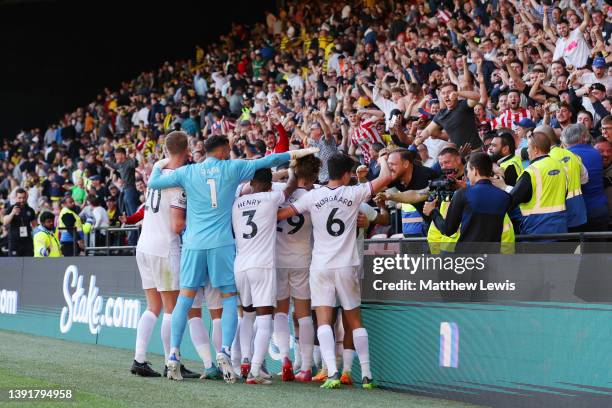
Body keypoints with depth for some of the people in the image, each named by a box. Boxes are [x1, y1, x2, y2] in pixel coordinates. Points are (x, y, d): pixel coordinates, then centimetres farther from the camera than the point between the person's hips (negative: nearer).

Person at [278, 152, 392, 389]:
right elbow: (386, 178, 1)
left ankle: (332, 373, -19)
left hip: (320, 267, -1)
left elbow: (281, 215, 0)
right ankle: (367, 375, 11)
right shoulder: (353, 194, -2)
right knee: (355, 321, 11)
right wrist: (383, 160, 21)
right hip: (347, 266, 1)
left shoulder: (312, 196, -2)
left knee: (323, 321, -4)